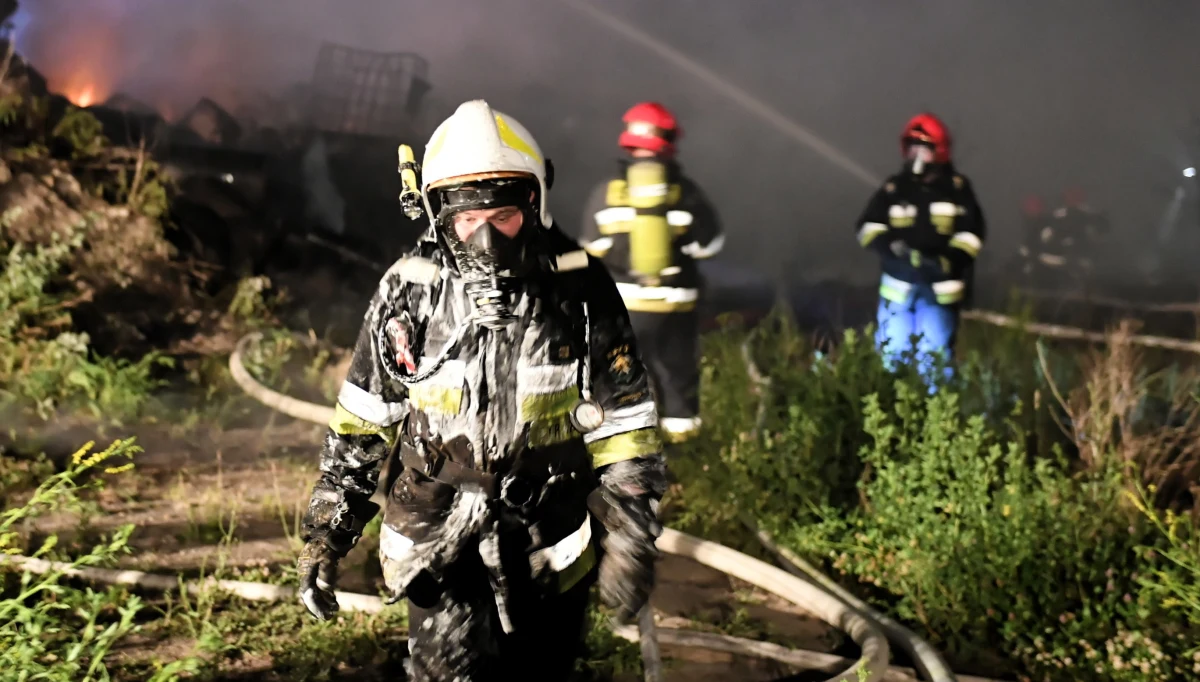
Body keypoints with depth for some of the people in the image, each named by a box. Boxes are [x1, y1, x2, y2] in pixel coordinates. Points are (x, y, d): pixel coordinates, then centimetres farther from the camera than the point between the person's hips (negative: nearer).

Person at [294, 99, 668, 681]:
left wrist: (631, 538, -4)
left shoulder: (579, 290, -9)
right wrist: (326, 533, 2)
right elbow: (360, 422, 3)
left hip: (547, 552, 1)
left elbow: (623, 422, -3)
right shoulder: (408, 293, -7)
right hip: (439, 546, 0)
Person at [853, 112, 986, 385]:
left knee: (936, 357, -1)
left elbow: (972, 233, 0)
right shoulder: (894, 188, 3)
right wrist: (891, 247, -18)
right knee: (892, 352, 5)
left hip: (939, 287, -1)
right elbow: (868, 227, 3)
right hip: (898, 283, 1)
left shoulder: (957, 188, 1)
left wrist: (948, 262, -17)